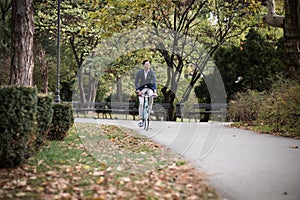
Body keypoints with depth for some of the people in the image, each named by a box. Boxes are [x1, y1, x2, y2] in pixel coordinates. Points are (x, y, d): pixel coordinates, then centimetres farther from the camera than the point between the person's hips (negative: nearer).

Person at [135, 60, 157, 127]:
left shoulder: (152, 73, -12)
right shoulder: (139, 72, -10)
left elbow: (154, 82, -20)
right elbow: (136, 82, -8)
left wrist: (155, 91, -34)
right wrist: (138, 90, -23)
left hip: (150, 87, 0)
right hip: (142, 88, 0)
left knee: (151, 95, -35)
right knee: (141, 103, -12)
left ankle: (150, 108, -11)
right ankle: (141, 120, -7)